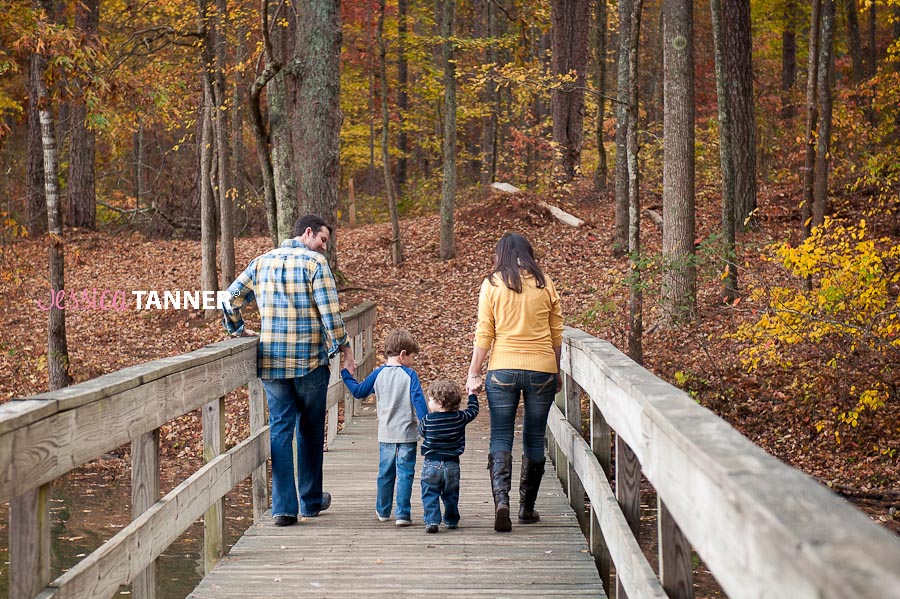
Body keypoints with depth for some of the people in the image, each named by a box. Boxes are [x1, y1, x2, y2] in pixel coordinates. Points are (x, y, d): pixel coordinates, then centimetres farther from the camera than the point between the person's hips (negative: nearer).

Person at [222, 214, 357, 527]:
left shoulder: (262, 262, 8)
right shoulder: (315, 263, -7)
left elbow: (230, 298, 8)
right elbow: (330, 312, -13)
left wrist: (239, 330, 22)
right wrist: (345, 351, -4)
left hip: (271, 362, 3)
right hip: (311, 362, -3)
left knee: (280, 430, 5)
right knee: (310, 431, 12)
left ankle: (284, 507, -1)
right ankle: (311, 501, 23)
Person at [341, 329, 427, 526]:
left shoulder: (378, 374, 1)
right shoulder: (409, 375, -8)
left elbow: (358, 391, 12)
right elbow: (419, 401, -12)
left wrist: (346, 375, 27)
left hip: (385, 434, 4)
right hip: (407, 434, -4)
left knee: (385, 473, 16)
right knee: (405, 474, 0)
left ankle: (383, 511, 28)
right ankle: (403, 514, -4)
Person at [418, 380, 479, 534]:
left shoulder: (427, 420, -10)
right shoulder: (460, 418, -4)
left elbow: (421, 431, 10)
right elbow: (473, 410, 13)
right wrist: (472, 394, 29)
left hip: (431, 464, -3)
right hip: (452, 465, 3)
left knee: (430, 495, 3)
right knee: (451, 495, 18)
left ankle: (432, 521, -11)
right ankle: (451, 521, 30)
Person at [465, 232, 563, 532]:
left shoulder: (492, 284, 0)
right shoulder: (545, 284, 5)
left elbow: (484, 333, -3)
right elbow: (556, 333, 9)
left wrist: (473, 374, 2)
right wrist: (556, 371, 19)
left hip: (503, 369, -1)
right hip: (541, 369, 1)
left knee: (500, 437, 2)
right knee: (534, 438, 11)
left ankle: (501, 500, -17)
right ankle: (527, 507, 18)